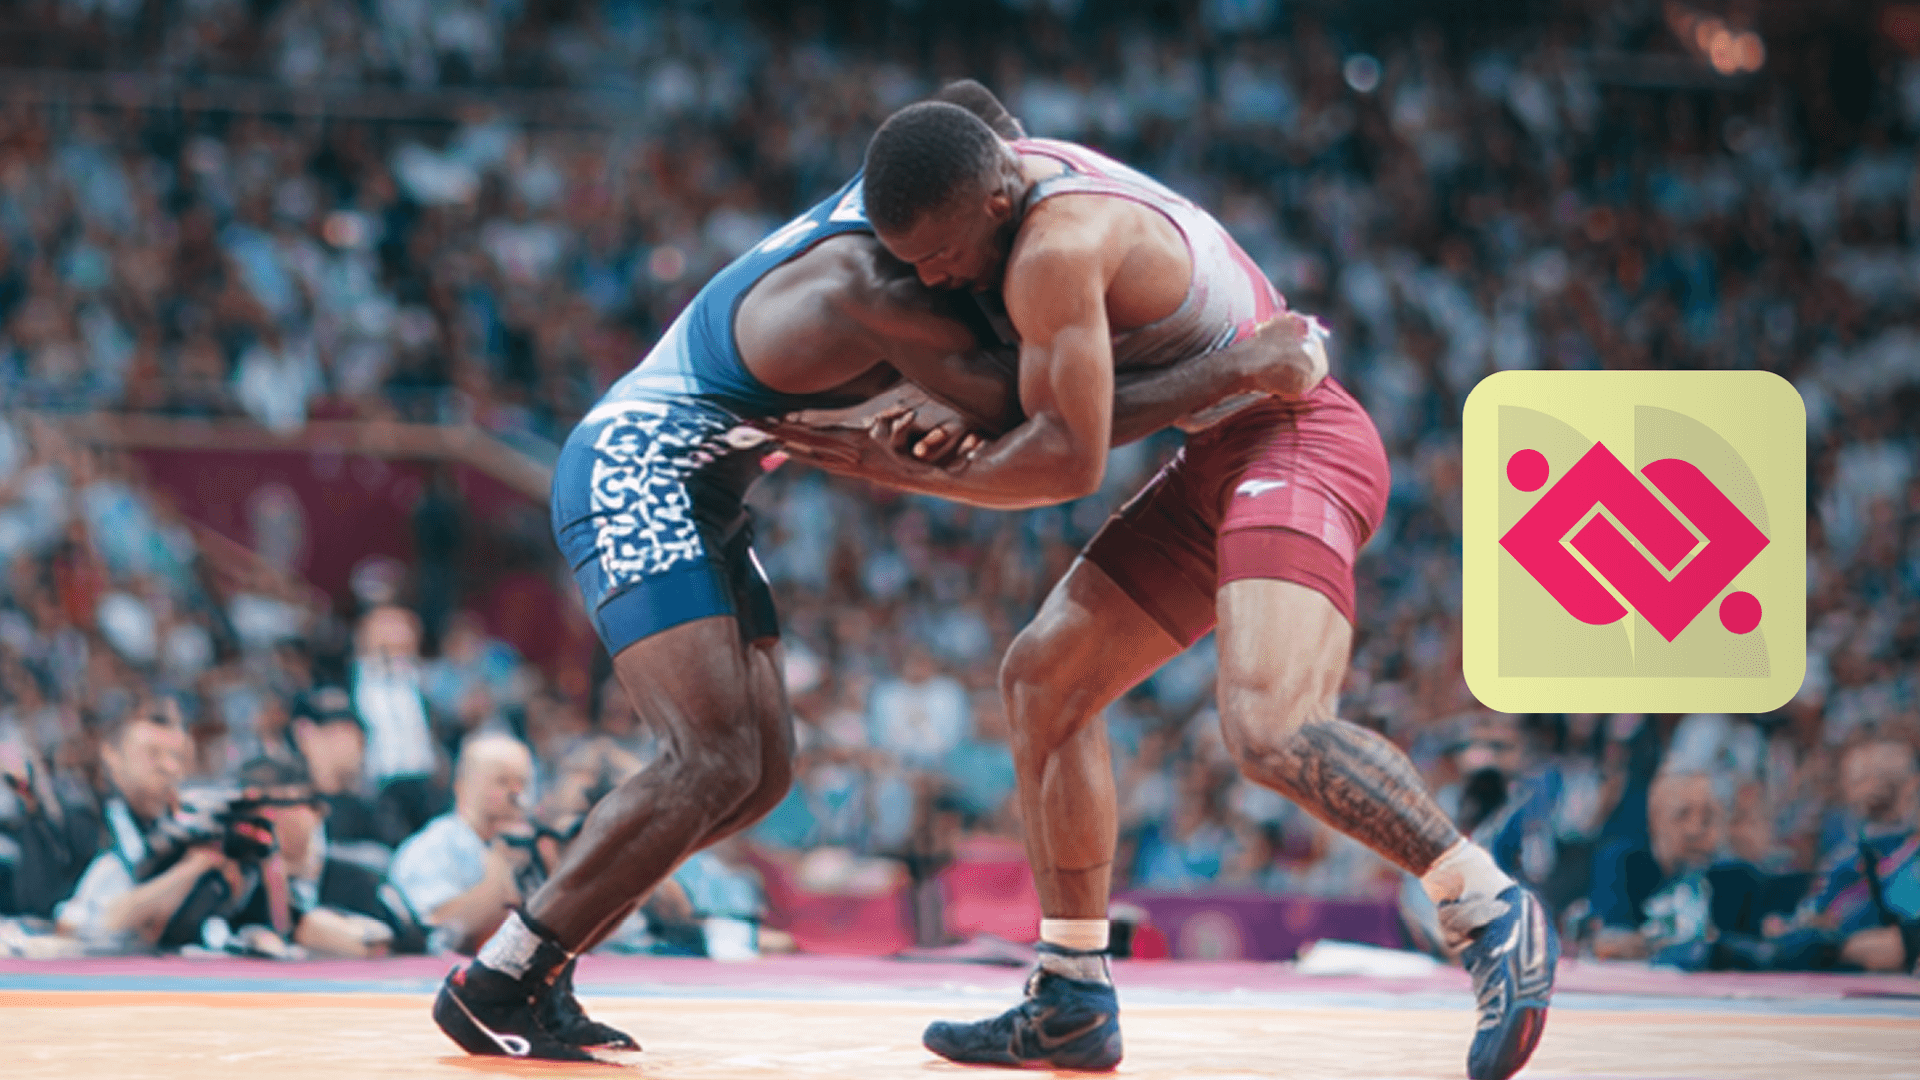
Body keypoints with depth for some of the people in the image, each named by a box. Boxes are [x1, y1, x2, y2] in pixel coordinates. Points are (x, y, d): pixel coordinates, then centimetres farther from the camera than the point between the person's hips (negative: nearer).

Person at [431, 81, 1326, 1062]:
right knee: (711, 761, -19)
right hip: (633, 475, -10)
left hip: (695, 501, 10)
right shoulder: (872, 288, -26)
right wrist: (1237, 371, -23)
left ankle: (528, 969, 10)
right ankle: (489, 988, -15)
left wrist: (945, 412, -16)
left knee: (762, 770, 7)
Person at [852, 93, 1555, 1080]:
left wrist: (902, 470, -11)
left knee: (1269, 727, -31)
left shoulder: (1056, 249, -24)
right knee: (1043, 676, 10)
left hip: (1296, 445, -11)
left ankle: (1492, 919, -19)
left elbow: (1073, 457, -21)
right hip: (1224, 464, 11)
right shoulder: (1007, 172, 5)